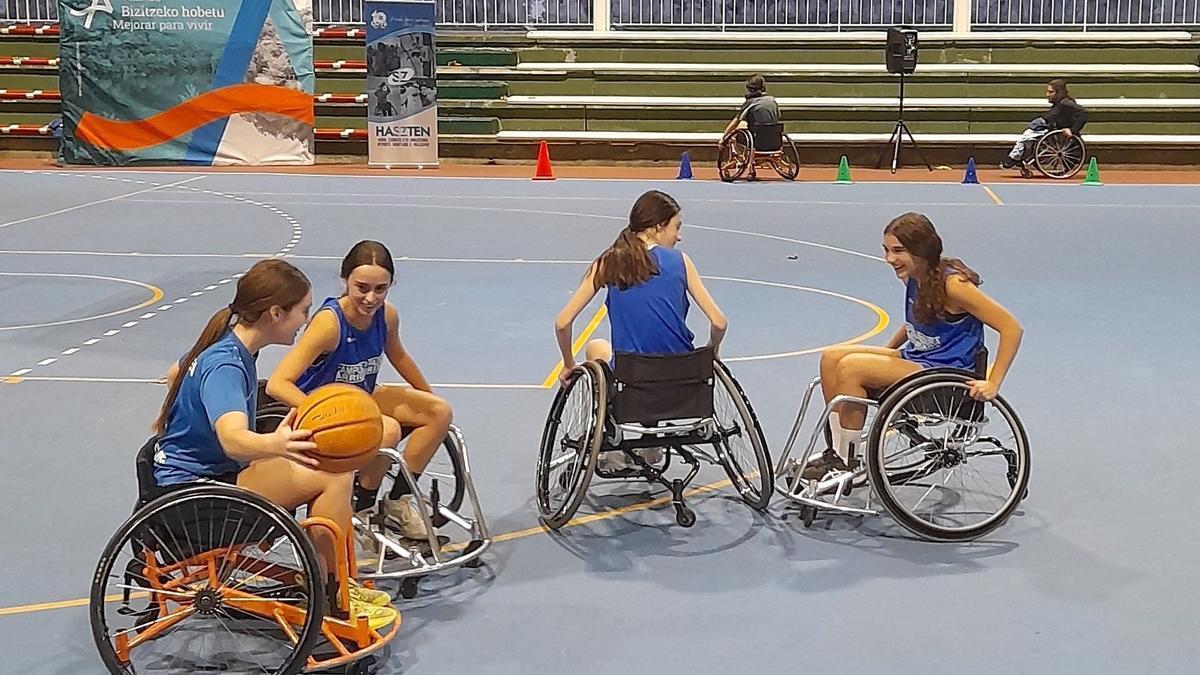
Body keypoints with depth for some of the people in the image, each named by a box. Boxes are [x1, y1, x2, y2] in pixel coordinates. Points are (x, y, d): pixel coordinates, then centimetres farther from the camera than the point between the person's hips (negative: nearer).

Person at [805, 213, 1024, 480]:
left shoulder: (952, 284, -20)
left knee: (851, 368, -23)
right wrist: (886, 354, 19)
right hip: (914, 358, 9)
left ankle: (844, 465, -12)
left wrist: (992, 384, -22)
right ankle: (838, 452, -3)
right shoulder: (912, 277, 4)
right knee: (832, 357, -5)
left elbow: (1012, 328, -20)